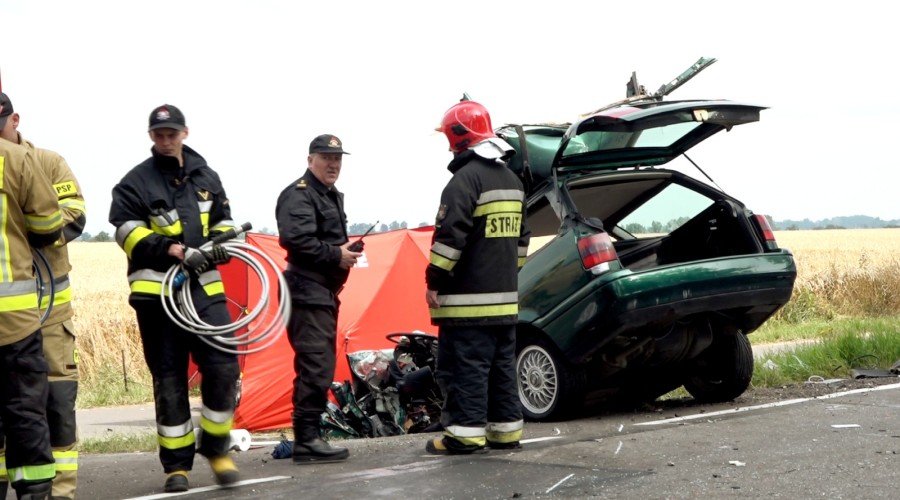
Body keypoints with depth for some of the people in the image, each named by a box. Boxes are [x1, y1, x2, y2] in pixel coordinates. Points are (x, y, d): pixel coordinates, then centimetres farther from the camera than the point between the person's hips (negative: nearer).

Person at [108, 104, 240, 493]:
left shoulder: (206, 177, 14)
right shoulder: (136, 182, 0)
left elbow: (223, 223, 22)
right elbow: (128, 232, -10)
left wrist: (220, 246, 0)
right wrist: (175, 250, -20)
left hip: (204, 287, 3)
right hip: (157, 292, -3)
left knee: (222, 367, -7)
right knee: (169, 379, 2)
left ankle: (216, 448, 12)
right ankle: (176, 463, 11)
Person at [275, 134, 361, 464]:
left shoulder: (332, 197, 22)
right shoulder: (298, 195, -11)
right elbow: (295, 239, -24)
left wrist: (346, 251, 11)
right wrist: (336, 255, -18)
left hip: (324, 292, 11)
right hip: (307, 291, -11)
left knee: (319, 367, 13)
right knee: (315, 366, -13)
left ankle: (308, 436, 18)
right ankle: (306, 440, -12)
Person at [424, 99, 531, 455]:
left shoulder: (466, 178, -13)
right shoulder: (512, 180, 17)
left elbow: (450, 235, -18)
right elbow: (521, 237, 22)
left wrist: (435, 281, -13)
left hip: (468, 298, -9)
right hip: (505, 296, 9)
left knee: (465, 365, -6)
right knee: (502, 364, 12)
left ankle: (466, 432, -7)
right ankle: (506, 429, 15)